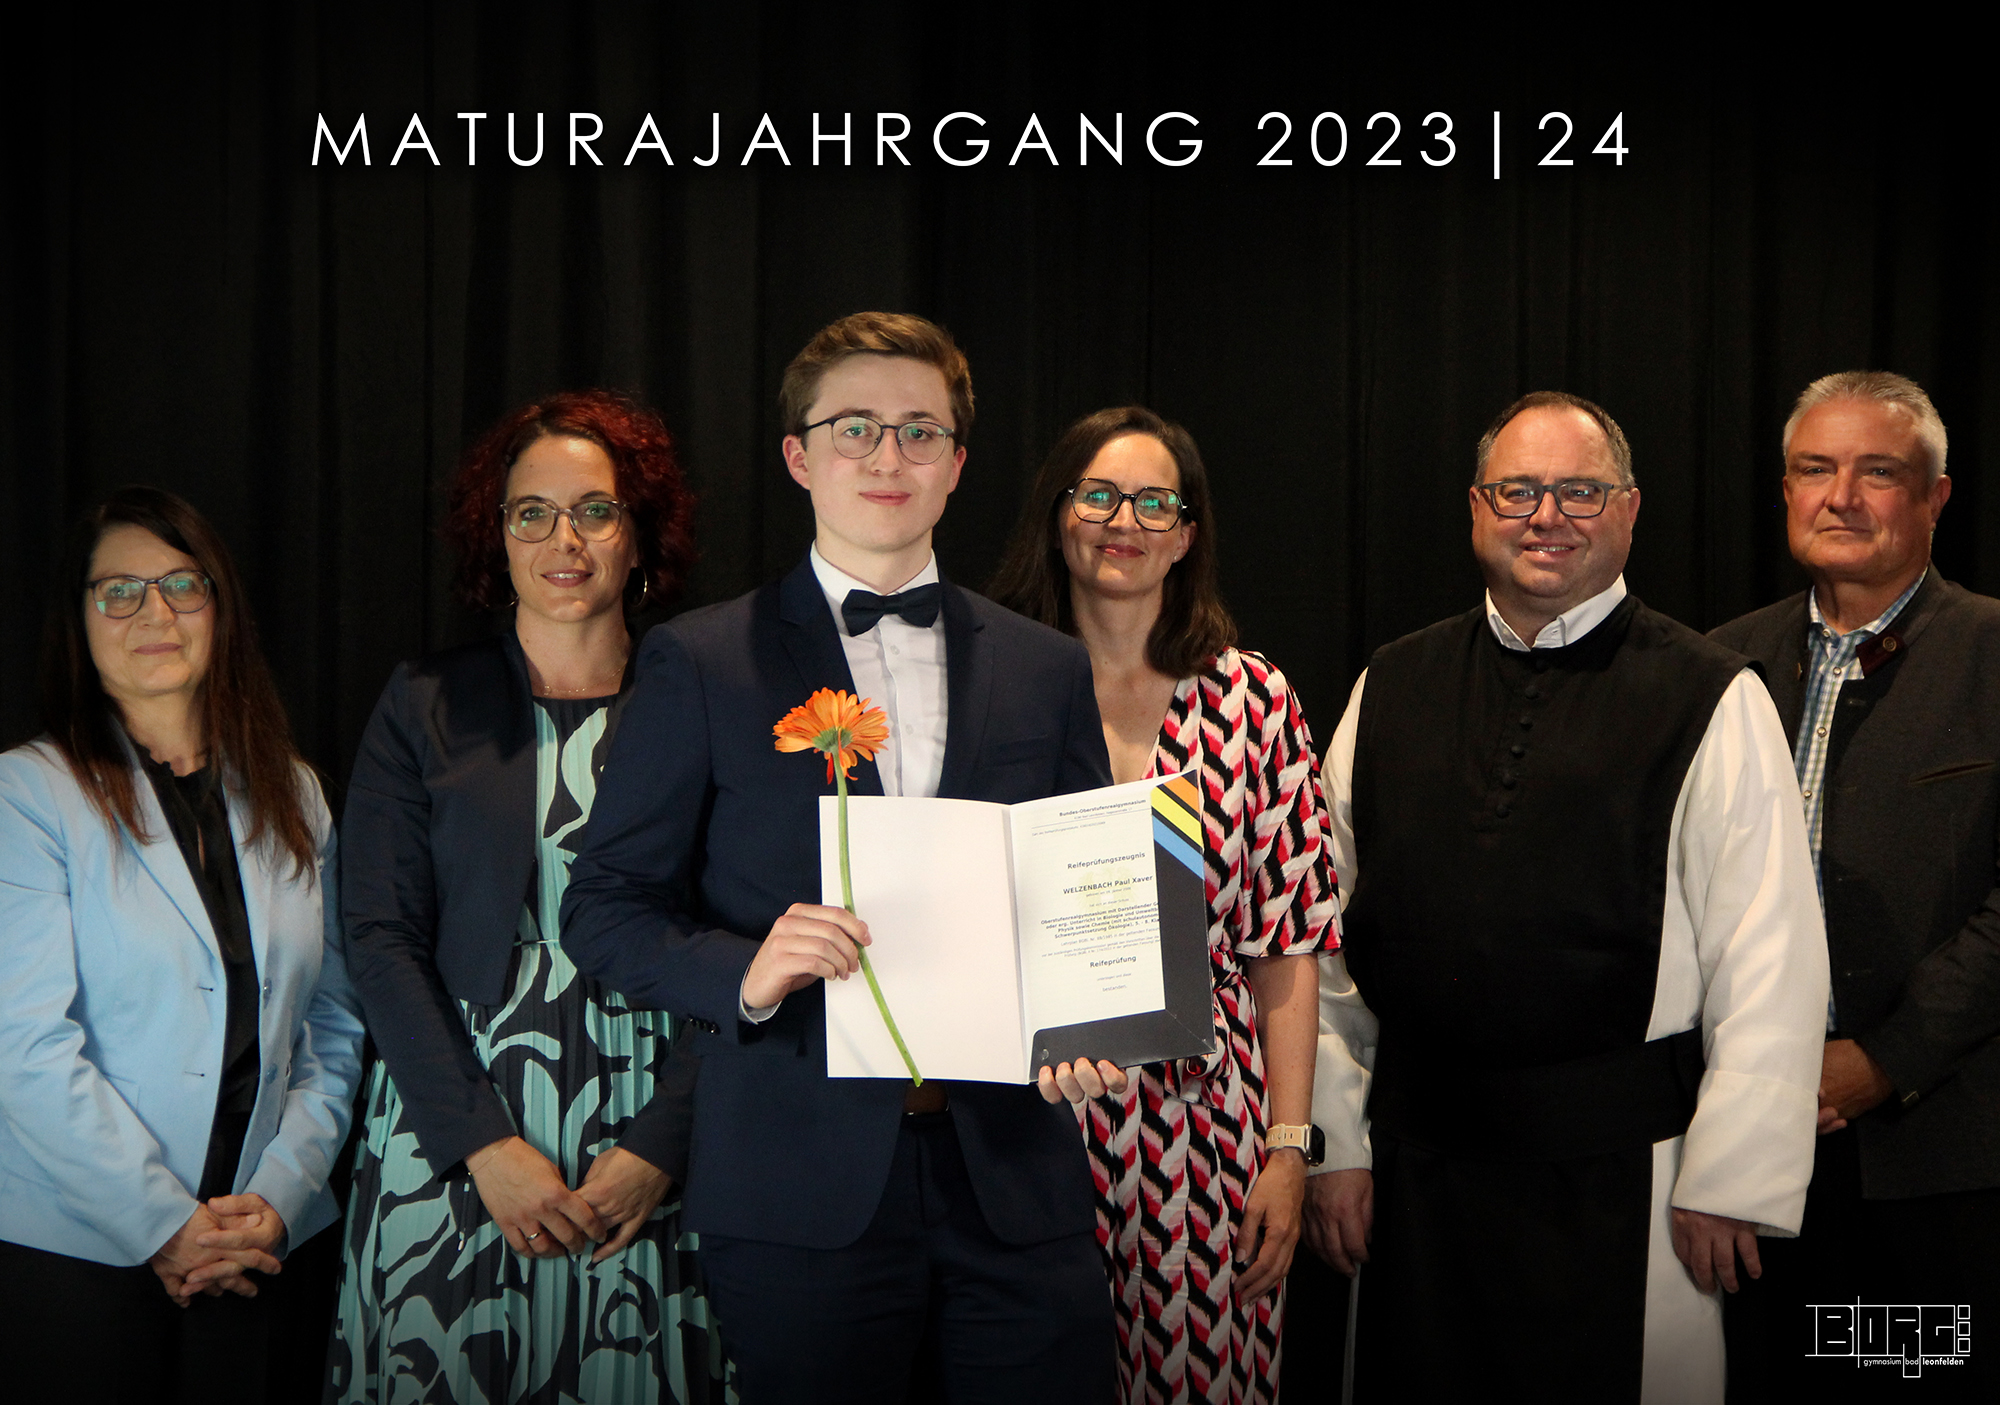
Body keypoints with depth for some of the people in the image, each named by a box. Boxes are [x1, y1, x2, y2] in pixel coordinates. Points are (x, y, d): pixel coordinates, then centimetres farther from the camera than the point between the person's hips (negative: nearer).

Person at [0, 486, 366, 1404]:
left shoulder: (291, 797, 8)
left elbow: (333, 1023, 6)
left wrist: (282, 1192, -6)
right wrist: (164, 1223, -13)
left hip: (255, 1251, 4)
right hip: (74, 1250, -4)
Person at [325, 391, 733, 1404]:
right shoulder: (425, 705, 5)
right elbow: (383, 941, -1)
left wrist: (660, 1147, -10)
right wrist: (487, 1146, -10)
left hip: (648, 1159, 0)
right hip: (449, 1148, 0)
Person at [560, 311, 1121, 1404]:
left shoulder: (1049, 670, 11)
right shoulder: (696, 663, 2)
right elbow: (605, 908, 1)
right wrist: (743, 973, -17)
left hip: (1014, 1184, 3)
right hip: (803, 1188, -2)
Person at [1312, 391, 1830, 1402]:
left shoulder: (1714, 703, -5)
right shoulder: (1390, 691, 7)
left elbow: (1772, 967, -8)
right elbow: (1328, 937, 9)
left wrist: (1730, 1181, -10)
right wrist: (1331, 1145, 8)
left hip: (1617, 1173, -3)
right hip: (1414, 1164, 4)